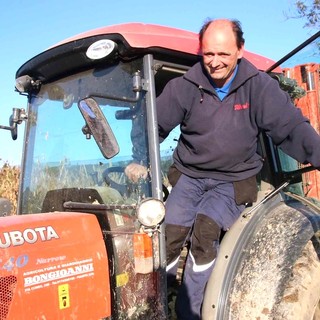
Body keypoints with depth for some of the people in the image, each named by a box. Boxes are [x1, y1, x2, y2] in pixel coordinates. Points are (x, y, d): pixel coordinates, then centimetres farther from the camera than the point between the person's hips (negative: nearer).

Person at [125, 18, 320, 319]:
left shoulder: (259, 86, -6)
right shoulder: (185, 86, -5)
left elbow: (292, 128, -7)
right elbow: (154, 124, 1)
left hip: (234, 181, -1)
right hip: (189, 175, 2)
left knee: (205, 227, -25)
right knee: (170, 233, -18)